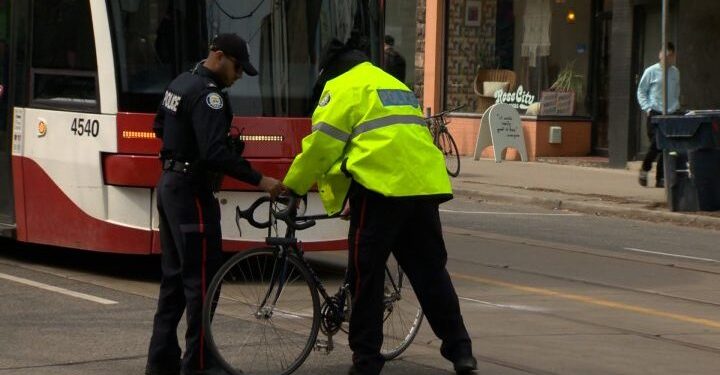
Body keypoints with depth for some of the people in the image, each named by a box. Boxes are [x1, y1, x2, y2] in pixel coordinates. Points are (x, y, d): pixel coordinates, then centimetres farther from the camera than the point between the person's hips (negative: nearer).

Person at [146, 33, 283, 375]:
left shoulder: (181, 84, 13)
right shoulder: (208, 94, -18)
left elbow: (160, 127, 26)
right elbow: (216, 153, -28)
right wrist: (259, 180, -27)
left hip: (171, 185, 10)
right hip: (191, 192, -10)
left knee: (175, 275, 13)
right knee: (202, 278, -6)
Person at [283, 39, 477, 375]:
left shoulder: (344, 88, 4)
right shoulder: (395, 85, 30)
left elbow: (321, 144, -2)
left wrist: (291, 186, 9)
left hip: (381, 188, -7)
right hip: (424, 186, 7)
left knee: (367, 274, 2)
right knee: (431, 271, 13)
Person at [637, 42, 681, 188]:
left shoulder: (675, 72, 12)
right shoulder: (651, 71, -1)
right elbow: (641, 91, 5)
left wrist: (677, 106, 13)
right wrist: (647, 108, -5)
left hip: (671, 113, 4)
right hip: (655, 114, -4)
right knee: (656, 143, -11)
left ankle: (661, 178, 4)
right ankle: (644, 170, 12)